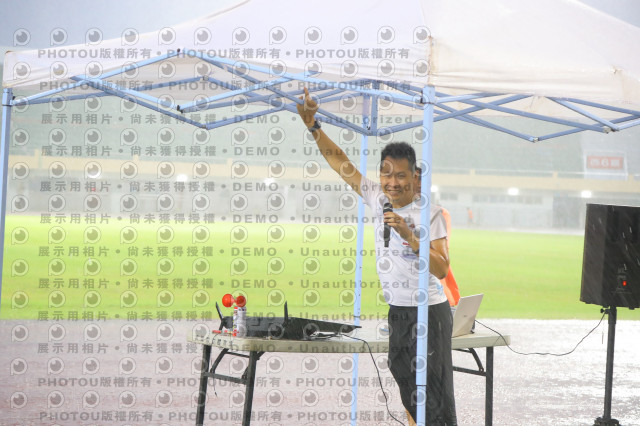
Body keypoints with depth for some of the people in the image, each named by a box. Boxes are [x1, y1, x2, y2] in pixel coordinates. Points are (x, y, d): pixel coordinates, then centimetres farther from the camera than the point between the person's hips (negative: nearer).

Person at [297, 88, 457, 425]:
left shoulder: (429, 213, -11)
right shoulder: (378, 199, 3)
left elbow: (442, 270, -14)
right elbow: (339, 161, 5)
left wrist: (410, 237, -24)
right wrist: (312, 125, -3)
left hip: (428, 312, -6)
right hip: (396, 312, 6)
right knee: (409, 394, 13)